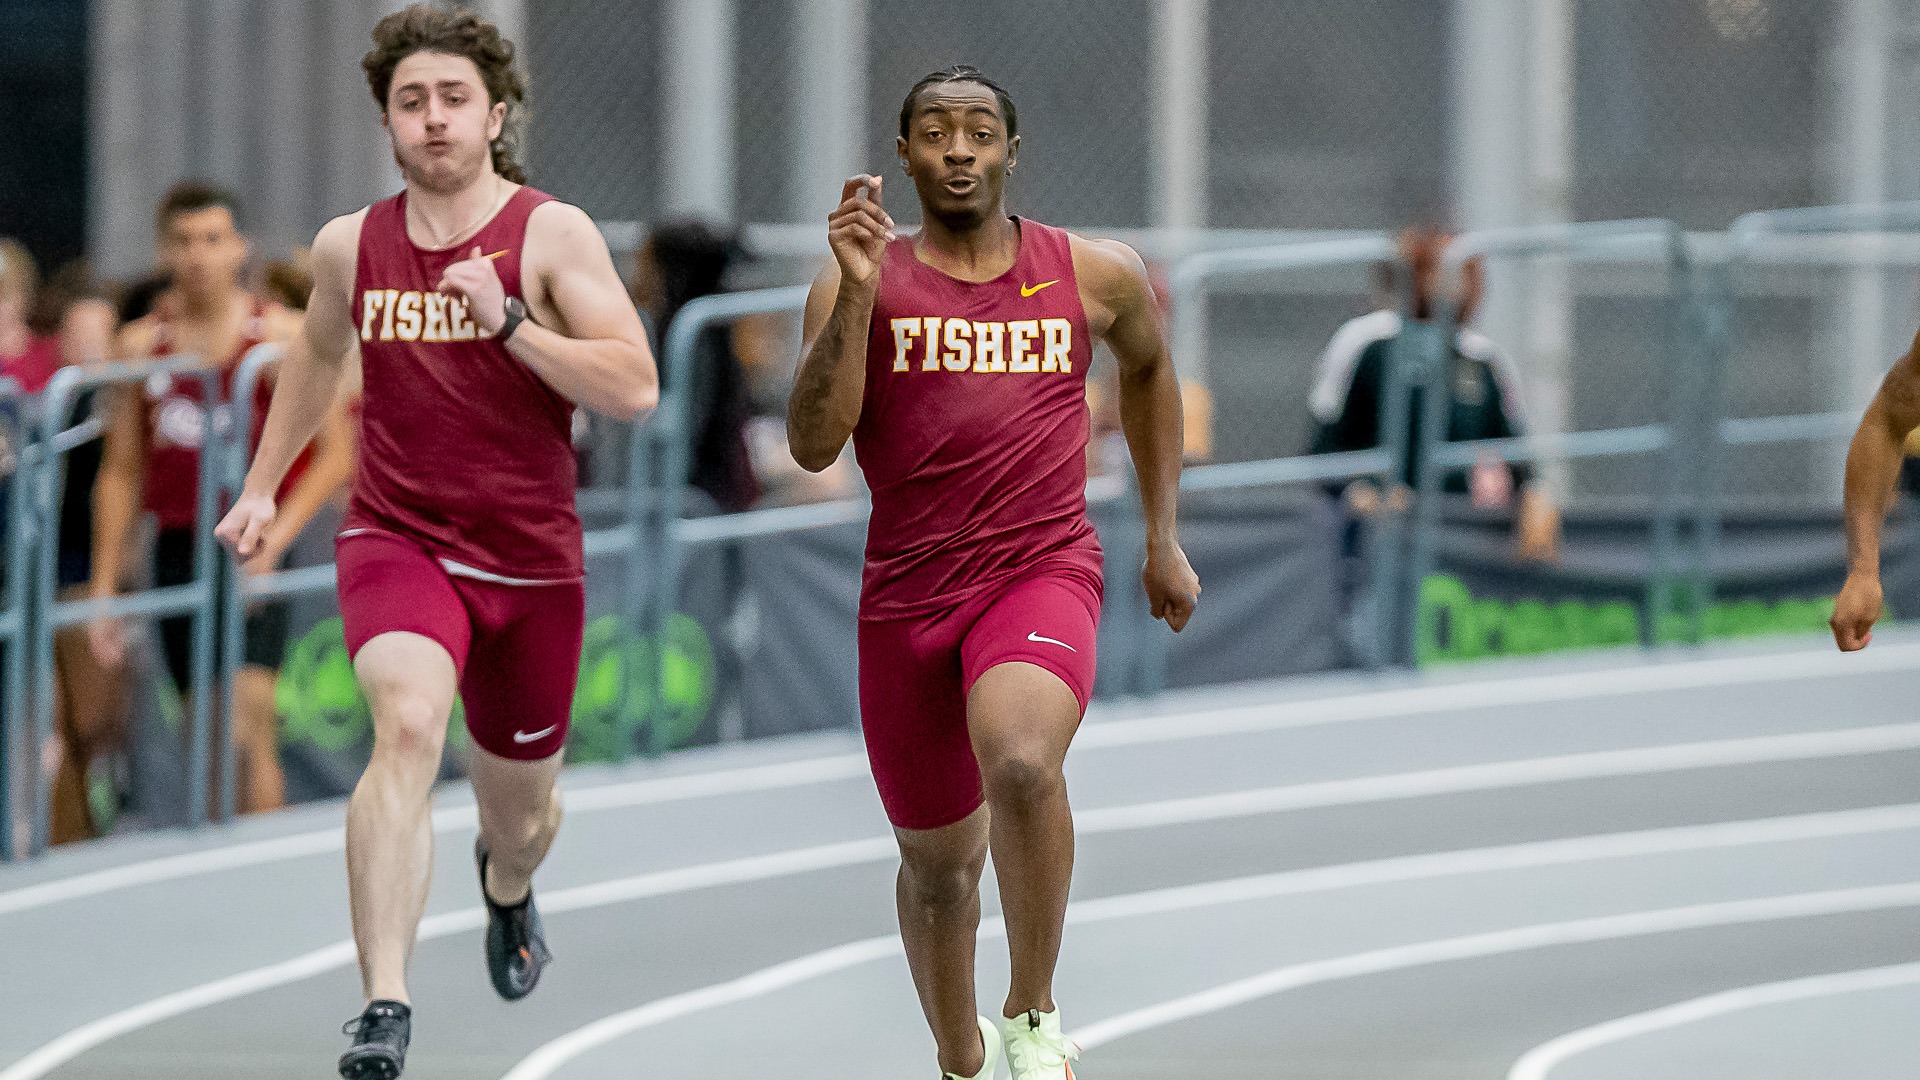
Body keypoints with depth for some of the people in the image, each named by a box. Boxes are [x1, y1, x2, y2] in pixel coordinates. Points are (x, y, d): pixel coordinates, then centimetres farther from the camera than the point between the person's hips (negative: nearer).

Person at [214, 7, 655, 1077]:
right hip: (396, 540, 0)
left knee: (520, 804, 17)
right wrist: (263, 485, 25)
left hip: (530, 562, 0)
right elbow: (319, 357, 26)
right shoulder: (350, 247, 3)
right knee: (409, 724, -30)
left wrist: (508, 320, -24)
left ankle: (508, 884, 58)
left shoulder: (553, 235, -7)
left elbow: (635, 388, -15)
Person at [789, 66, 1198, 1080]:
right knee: (938, 861, 16)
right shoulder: (859, 283, -1)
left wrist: (1164, 539, 22)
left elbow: (1149, 369, 24)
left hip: (1043, 574, -2)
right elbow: (813, 445, -12)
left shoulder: (1096, 276, 3)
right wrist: (857, 294, -21)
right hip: (908, 594, 2)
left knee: (1020, 764, -33)